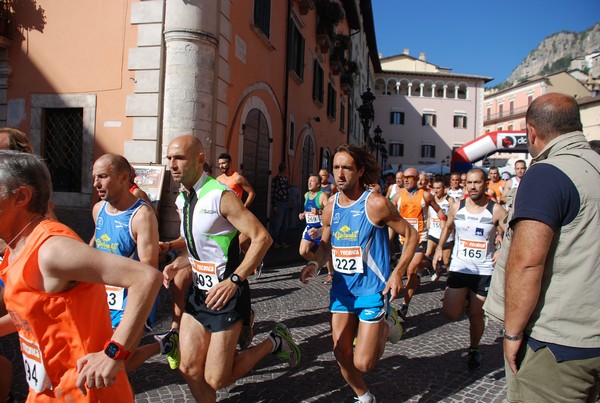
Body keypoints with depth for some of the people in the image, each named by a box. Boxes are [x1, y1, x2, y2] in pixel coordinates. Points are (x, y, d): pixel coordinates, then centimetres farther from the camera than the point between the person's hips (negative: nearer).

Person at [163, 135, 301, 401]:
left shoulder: (220, 196, -18)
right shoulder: (181, 201, 7)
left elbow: (262, 238, -22)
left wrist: (233, 281, -27)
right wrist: (177, 264, 3)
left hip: (226, 293, -7)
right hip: (198, 291, 7)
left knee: (216, 379, 0)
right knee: (189, 369, 8)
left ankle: (274, 343, 19)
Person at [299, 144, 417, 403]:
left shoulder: (376, 203, -16)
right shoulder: (330, 207, 0)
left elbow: (411, 235, -7)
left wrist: (398, 273, -15)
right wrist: (315, 264, -8)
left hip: (372, 291, -5)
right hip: (342, 291, 5)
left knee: (362, 363, -3)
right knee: (342, 355, 10)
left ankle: (386, 326, 26)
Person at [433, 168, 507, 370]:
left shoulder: (495, 210, -9)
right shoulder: (457, 207, 0)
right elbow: (448, 227, 18)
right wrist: (440, 247, 12)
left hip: (484, 271, -2)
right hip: (459, 268, 2)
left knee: (476, 315, 7)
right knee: (450, 313, -4)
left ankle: (474, 350, 32)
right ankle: (466, 302, 31)